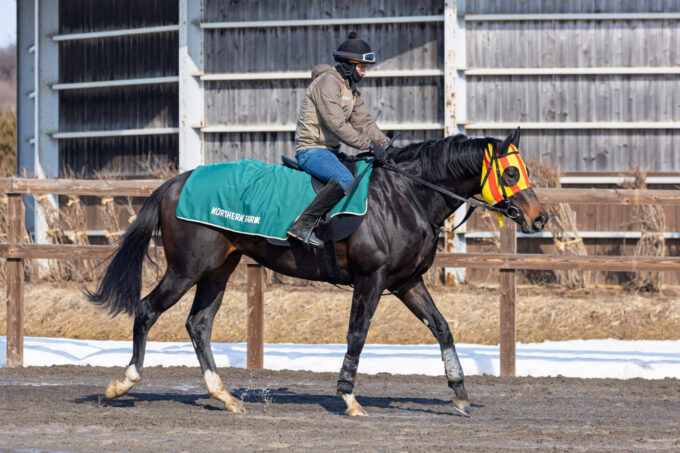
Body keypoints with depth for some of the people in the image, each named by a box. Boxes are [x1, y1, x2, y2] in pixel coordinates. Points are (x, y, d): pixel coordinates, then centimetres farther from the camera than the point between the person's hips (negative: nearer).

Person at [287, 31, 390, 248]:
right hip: (311, 150, -10)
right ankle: (302, 225, -35)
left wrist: (386, 145, 4)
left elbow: (364, 122, 17)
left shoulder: (351, 89, 17)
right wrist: (368, 145, -25)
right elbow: (336, 124, -24)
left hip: (330, 151, 10)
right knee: (345, 179, -34)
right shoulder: (327, 82, -15)